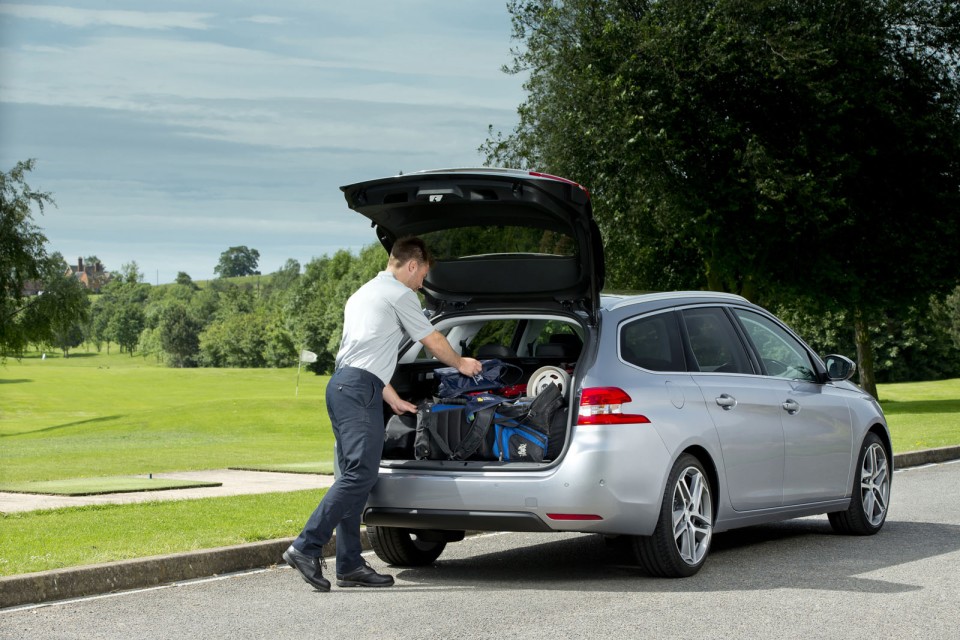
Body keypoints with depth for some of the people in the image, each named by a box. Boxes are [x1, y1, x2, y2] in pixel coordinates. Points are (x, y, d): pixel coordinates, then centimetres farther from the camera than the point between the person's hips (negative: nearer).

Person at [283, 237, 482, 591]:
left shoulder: (362, 294, 30)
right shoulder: (399, 294, 2)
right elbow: (434, 342, 10)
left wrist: (394, 400, 35)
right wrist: (461, 363, 29)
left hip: (342, 385, 10)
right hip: (360, 388, -10)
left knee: (354, 475, 7)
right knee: (360, 474, -15)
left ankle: (350, 565, 4)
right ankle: (306, 547, -23)